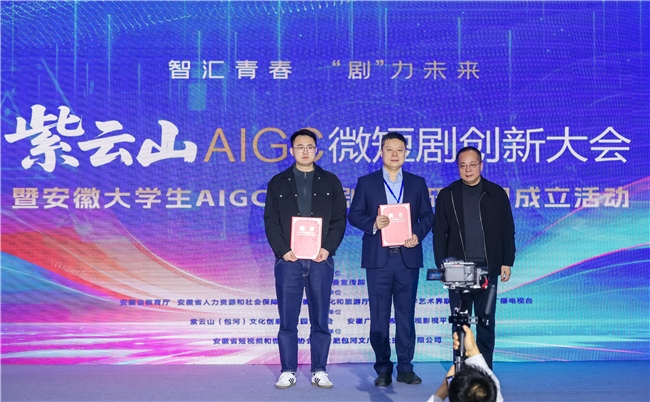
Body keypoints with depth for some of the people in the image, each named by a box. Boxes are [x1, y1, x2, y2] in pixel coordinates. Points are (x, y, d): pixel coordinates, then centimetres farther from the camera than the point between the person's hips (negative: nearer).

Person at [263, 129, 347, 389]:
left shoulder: (330, 182, 10)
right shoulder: (278, 183, 10)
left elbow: (339, 219, 5)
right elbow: (271, 221, 4)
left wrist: (328, 248, -9)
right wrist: (283, 250, -9)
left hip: (321, 260, 0)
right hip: (288, 260, 0)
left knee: (320, 319, 4)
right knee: (287, 320, 2)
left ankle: (319, 371, 12)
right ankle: (288, 371, 10)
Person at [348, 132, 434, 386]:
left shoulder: (417, 183, 10)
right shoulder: (366, 182, 6)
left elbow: (427, 216, 9)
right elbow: (354, 215, 3)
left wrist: (418, 234, -9)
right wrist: (373, 223, -15)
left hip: (408, 256, 1)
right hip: (378, 257, -1)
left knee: (406, 314, 4)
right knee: (379, 316, 1)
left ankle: (405, 368, 12)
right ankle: (383, 369, 9)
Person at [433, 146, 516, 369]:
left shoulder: (496, 193, 5)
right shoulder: (446, 195, 4)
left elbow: (507, 231, 6)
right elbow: (439, 233, 4)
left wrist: (507, 262, 1)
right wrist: (442, 266, -2)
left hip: (488, 268, 0)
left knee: (486, 321, 7)